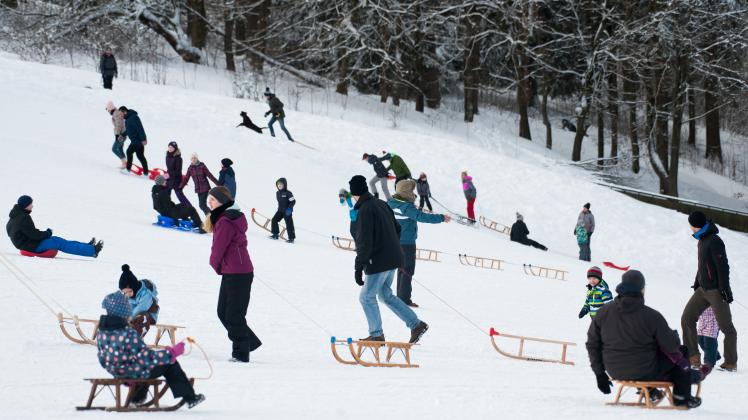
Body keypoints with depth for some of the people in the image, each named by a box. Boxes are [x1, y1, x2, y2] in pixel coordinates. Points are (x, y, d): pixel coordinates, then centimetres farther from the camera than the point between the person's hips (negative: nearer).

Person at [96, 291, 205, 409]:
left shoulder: (101, 332, -9)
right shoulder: (128, 333, -30)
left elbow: (102, 358, 5)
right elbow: (147, 357, -26)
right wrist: (172, 352, -17)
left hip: (115, 372, 7)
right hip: (137, 372, -7)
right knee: (169, 363, 14)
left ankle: (137, 398, 47)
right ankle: (190, 397, 20)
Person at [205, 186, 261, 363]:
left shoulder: (225, 222, -18)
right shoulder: (234, 216, 15)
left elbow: (218, 248, -15)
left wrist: (216, 265, 4)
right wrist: (219, 266, 9)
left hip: (236, 274, -10)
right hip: (231, 272, 10)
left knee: (234, 315, -4)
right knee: (223, 312, 15)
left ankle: (241, 353, 3)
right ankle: (250, 342, 24)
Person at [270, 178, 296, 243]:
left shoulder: (288, 193, -15)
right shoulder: (278, 193, 8)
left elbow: (293, 201, -15)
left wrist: (289, 209, -23)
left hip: (287, 211, -7)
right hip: (280, 210, 7)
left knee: (289, 224, -7)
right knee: (274, 220, 1)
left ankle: (291, 238, -1)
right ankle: (275, 234, 13)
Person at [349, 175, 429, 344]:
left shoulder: (365, 210, -17)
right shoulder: (382, 204, 10)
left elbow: (364, 242, -22)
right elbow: (397, 229, 20)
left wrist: (358, 267, -20)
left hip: (378, 262, -9)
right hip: (393, 259, 9)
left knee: (366, 297, 5)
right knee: (385, 295, 19)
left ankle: (377, 334, 11)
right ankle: (416, 324, 16)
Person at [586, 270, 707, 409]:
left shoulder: (603, 312, -7)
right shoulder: (651, 316, -19)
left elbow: (593, 344, 1)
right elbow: (672, 345, -13)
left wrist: (600, 374, 12)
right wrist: (674, 336, 12)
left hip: (614, 372, 5)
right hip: (645, 372, -5)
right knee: (677, 355, 20)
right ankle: (681, 397, 39)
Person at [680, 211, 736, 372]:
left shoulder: (714, 241, -15)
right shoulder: (702, 240, 13)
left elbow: (723, 266, -19)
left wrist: (724, 289, -21)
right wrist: (696, 285, 23)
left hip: (716, 291, -10)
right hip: (703, 290, 10)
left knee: (725, 326, -2)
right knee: (687, 319, 3)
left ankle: (731, 362, 4)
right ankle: (693, 357, 7)